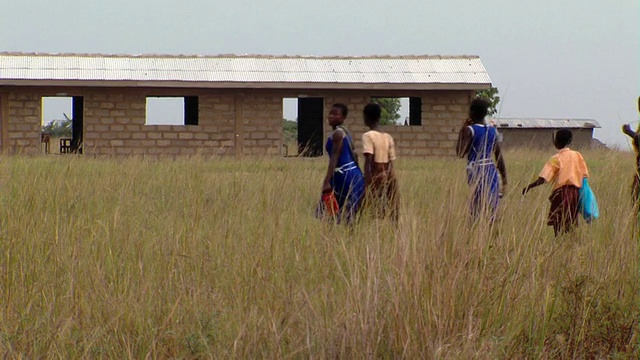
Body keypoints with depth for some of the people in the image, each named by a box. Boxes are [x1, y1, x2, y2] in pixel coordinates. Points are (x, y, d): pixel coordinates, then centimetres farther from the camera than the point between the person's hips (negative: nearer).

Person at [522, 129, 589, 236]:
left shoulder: (556, 159, -6)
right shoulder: (577, 155, 6)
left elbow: (543, 179, -13)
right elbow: (584, 176, 6)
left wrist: (528, 187, -2)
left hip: (561, 193, -4)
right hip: (575, 193, 4)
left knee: (559, 228, -1)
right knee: (571, 227, 11)